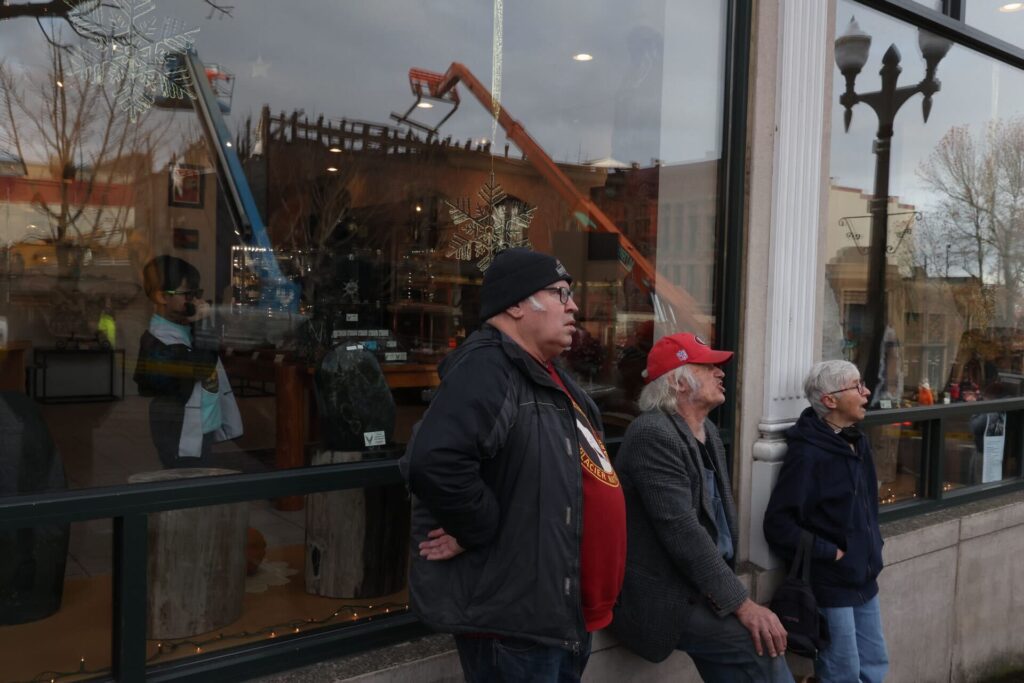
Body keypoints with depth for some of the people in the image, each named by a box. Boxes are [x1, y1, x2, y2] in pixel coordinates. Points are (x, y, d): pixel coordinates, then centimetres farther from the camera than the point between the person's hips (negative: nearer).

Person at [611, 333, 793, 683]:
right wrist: (743, 604, -22)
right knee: (763, 644, -19)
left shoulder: (708, 431, 11)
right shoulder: (653, 435, -18)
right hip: (664, 599, -9)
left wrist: (730, 591, 5)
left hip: (701, 588, 9)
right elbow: (682, 532, -24)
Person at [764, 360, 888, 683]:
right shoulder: (808, 454, -21)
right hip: (830, 584, -8)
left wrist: (872, 546, 10)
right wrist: (829, 553, -19)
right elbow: (778, 524, -24)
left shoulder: (858, 443, 7)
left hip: (864, 578, 8)